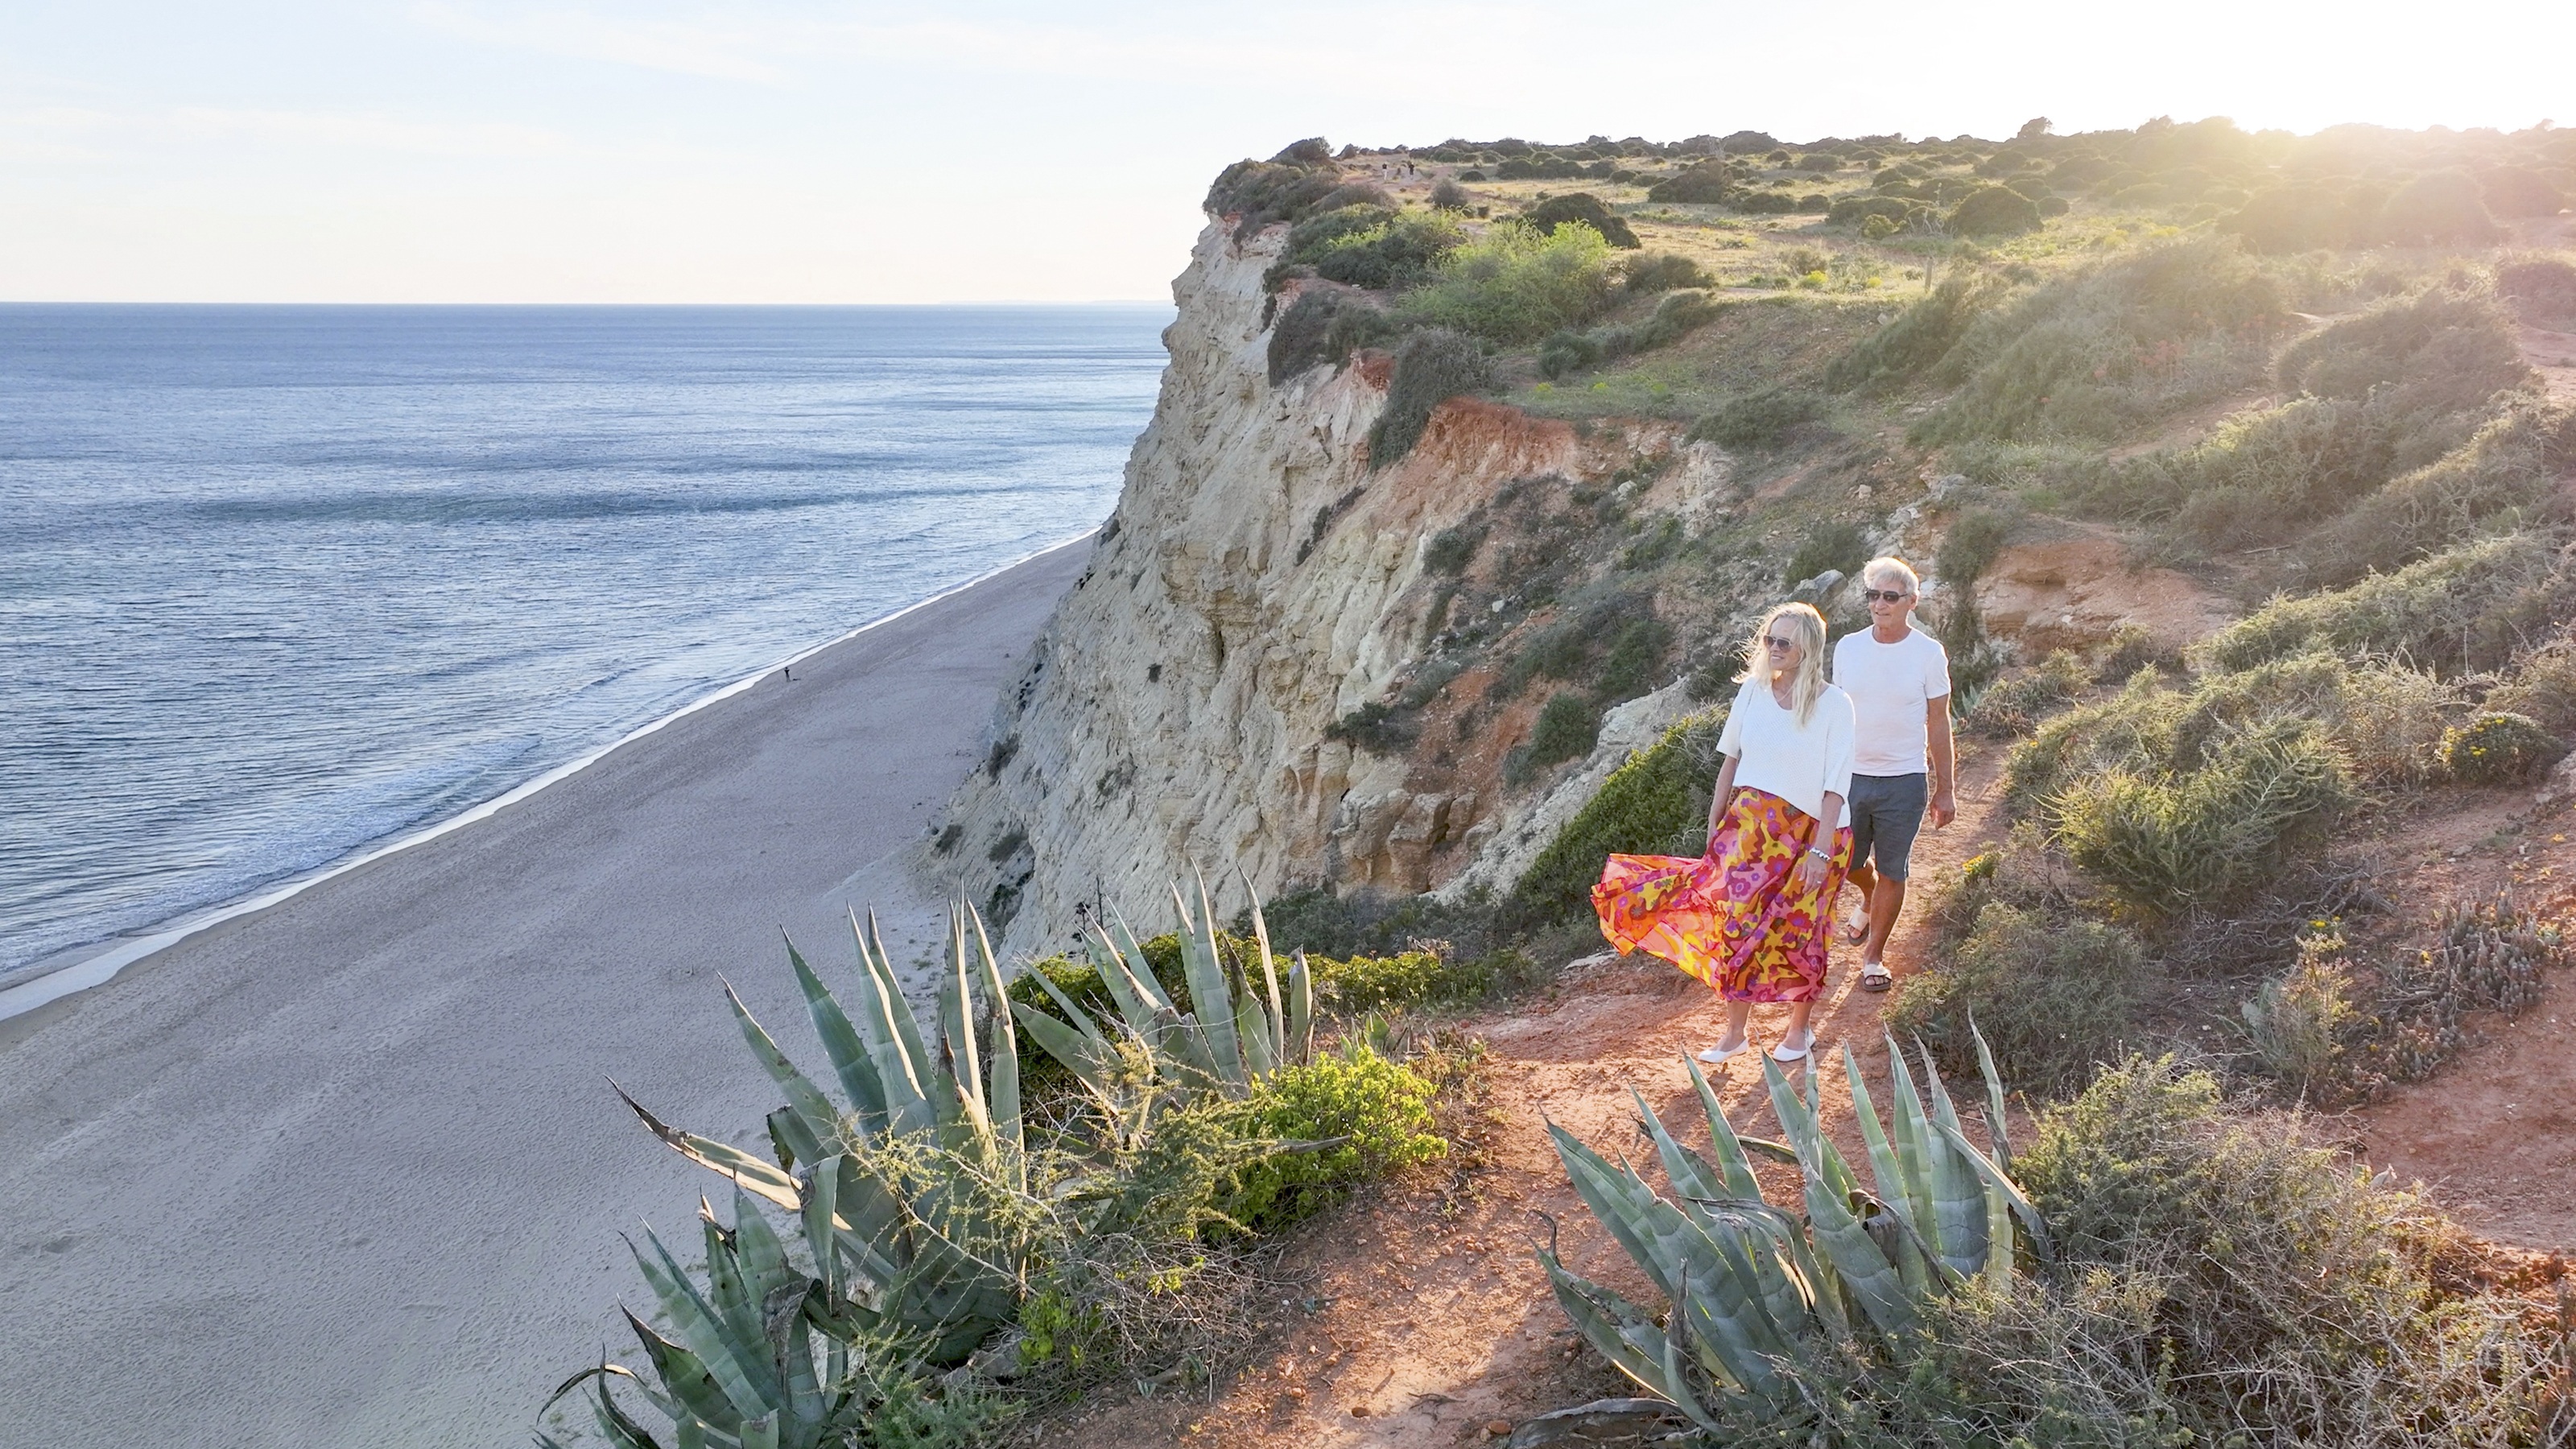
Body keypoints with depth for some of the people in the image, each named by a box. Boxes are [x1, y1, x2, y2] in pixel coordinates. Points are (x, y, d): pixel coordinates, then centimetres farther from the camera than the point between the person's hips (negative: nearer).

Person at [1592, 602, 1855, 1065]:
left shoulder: (1833, 704, -12)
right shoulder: (1753, 690, 0)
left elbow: (1835, 784, -12)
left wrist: (1820, 851, -14)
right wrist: (1715, 820, 10)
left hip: (1805, 831, -3)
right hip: (1748, 823, 3)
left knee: (1797, 931, 7)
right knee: (1737, 921, -2)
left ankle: (1799, 1028, 27)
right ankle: (1735, 1031, 10)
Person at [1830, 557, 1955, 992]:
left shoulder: (1928, 653, -5)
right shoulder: (1847, 648, 1)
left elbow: (1938, 724, 0)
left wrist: (1945, 789, 1)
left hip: (1903, 781, -2)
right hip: (1849, 776, 2)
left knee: (1892, 871, 5)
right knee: (1848, 862, 13)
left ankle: (1873, 956, 21)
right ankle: (1870, 899, 48)